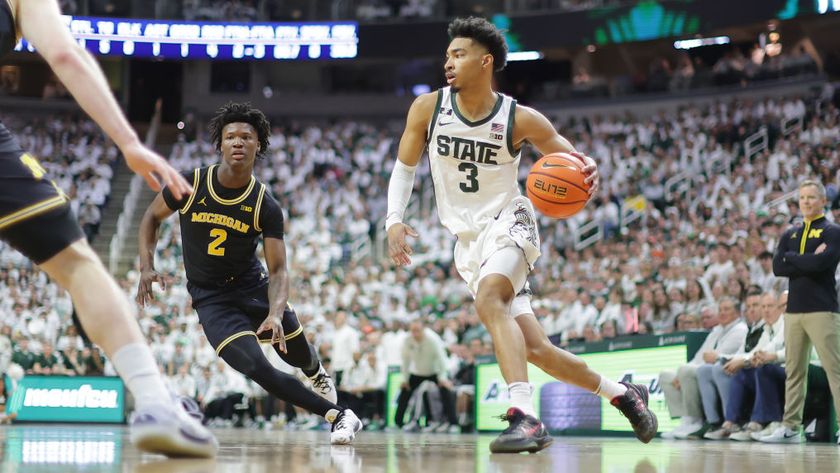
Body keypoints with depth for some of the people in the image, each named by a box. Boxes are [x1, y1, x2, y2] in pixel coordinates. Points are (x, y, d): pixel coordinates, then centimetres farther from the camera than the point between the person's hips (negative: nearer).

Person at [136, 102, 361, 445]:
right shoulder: (190, 184, -15)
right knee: (257, 369, -20)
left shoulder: (265, 206, -15)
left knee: (297, 354, 12)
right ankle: (337, 416, -10)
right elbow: (152, 217, 3)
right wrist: (147, 267, -11)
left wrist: (275, 314, -35)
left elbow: (278, 269, -17)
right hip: (211, 298, -2)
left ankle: (318, 375, 54)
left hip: (253, 286, 2)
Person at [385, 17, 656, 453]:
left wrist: (588, 172, -24)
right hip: (468, 242, 4)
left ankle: (526, 418, -43)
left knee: (488, 301, -36)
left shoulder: (520, 120, -11)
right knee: (535, 350, 2)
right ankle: (623, 394, 22)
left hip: (508, 224, -4)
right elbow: (404, 167, 9)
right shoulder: (427, 109, -3)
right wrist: (394, 220, -6)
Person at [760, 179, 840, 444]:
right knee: (794, 371, 8)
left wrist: (792, 259, -4)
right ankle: (791, 427, 12)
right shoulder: (790, 235, 17)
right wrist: (809, 261, -8)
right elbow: (777, 267, 2)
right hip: (794, 310, 6)